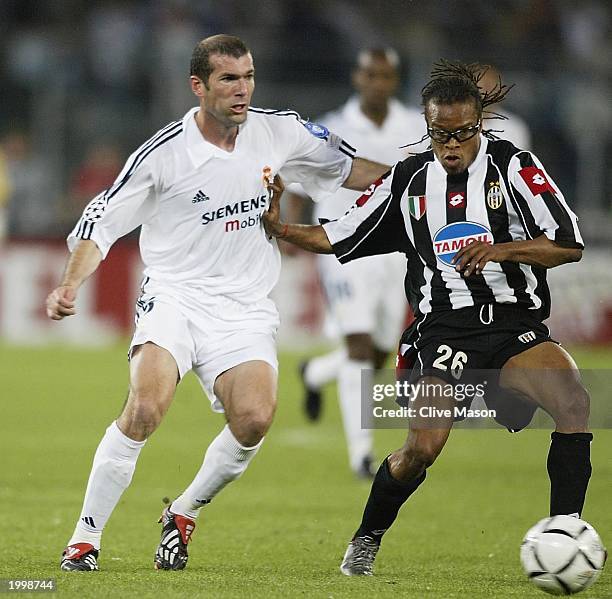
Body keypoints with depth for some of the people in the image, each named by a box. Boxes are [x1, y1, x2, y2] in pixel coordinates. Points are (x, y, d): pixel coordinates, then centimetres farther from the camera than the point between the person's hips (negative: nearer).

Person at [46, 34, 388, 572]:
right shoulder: (164, 153, -8)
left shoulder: (279, 132, 2)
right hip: (174, 296, -3)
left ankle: (185, 513, 6)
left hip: (244, 309, 3)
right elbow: (103, 219, -3)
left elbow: (346, 166, 19)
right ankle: (85, 537, -14)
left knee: (255, 419, -22)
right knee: (147, 407, -27)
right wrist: (71, 284, -16)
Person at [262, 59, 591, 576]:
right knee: (423, 447, -19)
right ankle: (366, 542, 8)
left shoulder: (513, 165, 0)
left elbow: (569, 243, -5)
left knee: (575, 401, -28)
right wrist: (281, 228, 0)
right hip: (445, 329, 0)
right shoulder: (408, 181, 8)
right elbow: (338, 238, 15)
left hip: (516, 326, 0)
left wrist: (500, 250, -18)